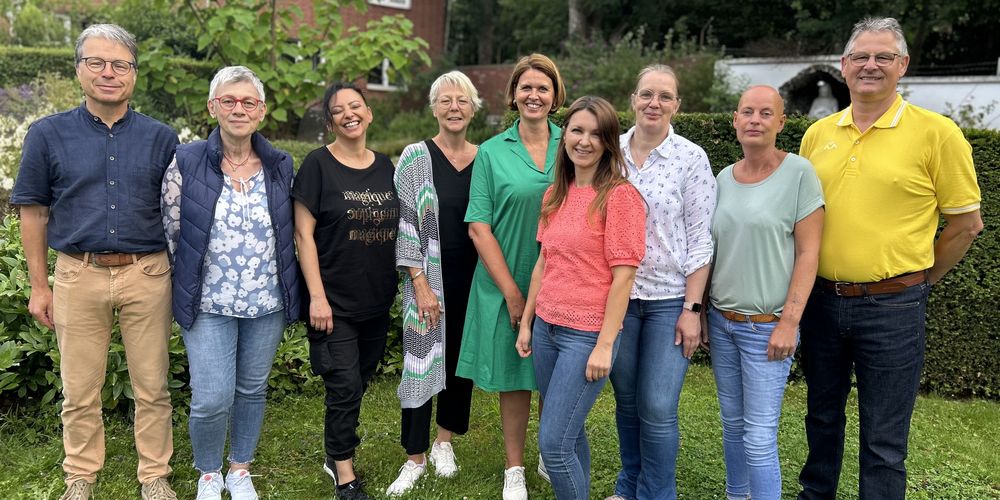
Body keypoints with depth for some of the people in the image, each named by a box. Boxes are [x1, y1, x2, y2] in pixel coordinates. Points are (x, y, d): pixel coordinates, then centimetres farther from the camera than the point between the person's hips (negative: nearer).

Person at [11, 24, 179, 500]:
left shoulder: (160, 137, 2)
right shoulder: (48, 134, 1)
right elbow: (33, 212, 5)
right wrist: (39, 286, 4)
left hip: (147, 273, 0)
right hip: (79, 274, 0)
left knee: (152, 387, 9)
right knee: (79, 390, 11)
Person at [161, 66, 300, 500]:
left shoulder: (281, 166, 2)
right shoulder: (185, 163, -5)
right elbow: (169, 230, 1)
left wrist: (295, 291, 11)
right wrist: (184, 284, 2)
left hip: (267, 302, 3)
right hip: (208, 303, -2)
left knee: (253, 390, 14)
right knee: (211, 399, -5)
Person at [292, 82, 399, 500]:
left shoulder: (386, 167, 7)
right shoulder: (318, 165, -7)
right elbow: (303, 234, -10)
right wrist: (317, 297, -15)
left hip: (377, 300, 5)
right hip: (335, 301, -5)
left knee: (358, 384, 15)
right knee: (345, 386, -4)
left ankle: (337, 455, 34)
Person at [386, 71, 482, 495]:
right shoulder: (417, 156, -5)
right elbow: (404, 222, -8)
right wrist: (420, 284, -14)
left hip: (473, 279, 3)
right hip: (429, 279, -3)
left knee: (462, 360, 12)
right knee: (421, 362, -2)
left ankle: (444, 441, 32)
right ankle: (415, 458, 14)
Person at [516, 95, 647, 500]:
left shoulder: (619, 195, -11)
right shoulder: (555, 194, 9)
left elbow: (623, 275, -14)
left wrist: (605, 345, -16)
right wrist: (526, 322, 14)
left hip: (588, 334, -6)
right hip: (546, 327, 6)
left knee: (553, 442, -5)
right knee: (570, 433, 16)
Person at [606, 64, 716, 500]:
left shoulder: (692, 158, -6)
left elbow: (700, 239, -6)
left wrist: (692, 308, -10)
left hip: (670, 299, -3)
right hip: (617, 295, 3)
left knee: (657, 408, -2)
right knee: (626, 399, 14)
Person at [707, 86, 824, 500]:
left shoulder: (798, 172, -9)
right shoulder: (724, 178, 6)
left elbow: (808, 252, -10)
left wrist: (789, 322, -14)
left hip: (766, 326, -5)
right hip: (721, 321, 5)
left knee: (759, 438, -3)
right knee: (732, 423, 17)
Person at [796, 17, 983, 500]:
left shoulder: (937, 132, -7)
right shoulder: (817, 134, 5)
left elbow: (965, 223, -1)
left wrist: (918, 279, 3)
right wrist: (811, 277, 10)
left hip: (891, 307, -4)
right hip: (821, 300, 5)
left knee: (883, 437, 6)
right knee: (822, 414, 20)